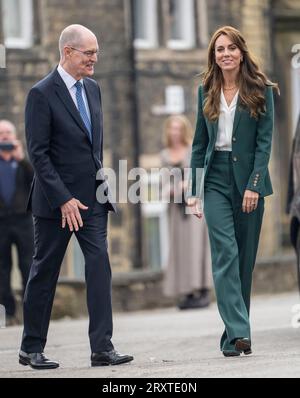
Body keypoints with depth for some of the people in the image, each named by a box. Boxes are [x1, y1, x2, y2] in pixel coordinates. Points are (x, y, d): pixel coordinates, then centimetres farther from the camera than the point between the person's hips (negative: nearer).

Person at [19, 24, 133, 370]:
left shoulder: (92, 89, 10)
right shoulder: (42, 94, -12)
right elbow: (38, 153, -15)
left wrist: (101, 186, 12)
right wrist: (63, 200, -18)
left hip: (92, 198, 6)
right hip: (56, 199, -6)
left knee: (99, 266, -6)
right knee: (44, 272, 5)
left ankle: (102, 347, -9)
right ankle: (31, 349, 16)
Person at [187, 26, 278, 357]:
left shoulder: (260, 90, 0)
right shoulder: (206, 92, 9)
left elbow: (264, 141, -5)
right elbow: (200, 143, 12)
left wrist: (254, 184, -15)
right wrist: (195, 190, 6)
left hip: (248, 179, -1)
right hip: (216, 179, 1)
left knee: (245, 257, 3)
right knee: (225, 254, -12)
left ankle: (233, 336, 10)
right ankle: (239, 332, -20)